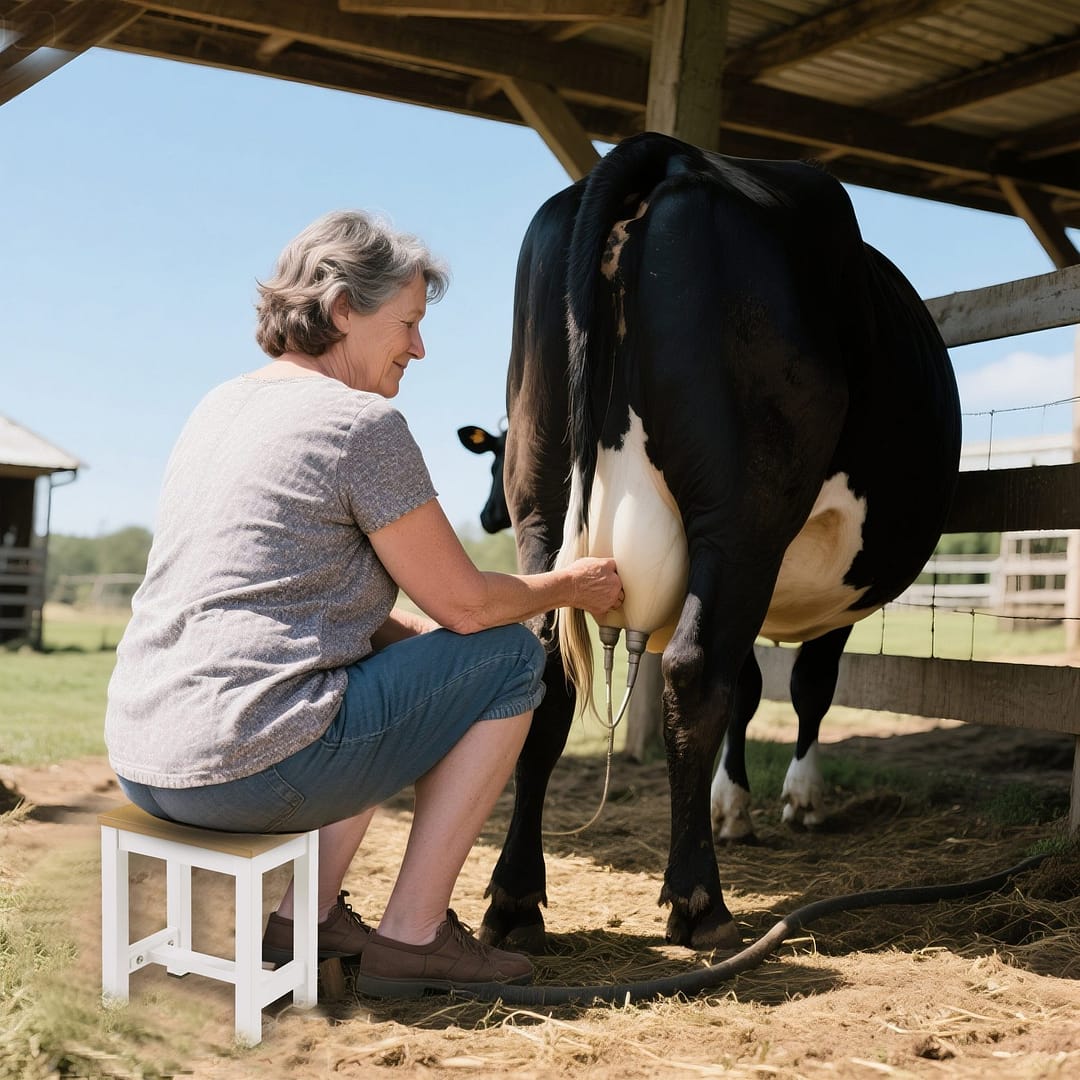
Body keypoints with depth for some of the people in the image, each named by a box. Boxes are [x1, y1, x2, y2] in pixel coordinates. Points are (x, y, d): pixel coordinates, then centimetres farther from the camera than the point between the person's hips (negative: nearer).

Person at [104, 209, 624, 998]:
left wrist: (418, 630, 22)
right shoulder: (362, 423, -10)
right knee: (509, 659, 4)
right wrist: (573, 587, 13)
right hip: (247, 766, -9)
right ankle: (411, 938, 8)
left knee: (394, 648, 31)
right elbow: (465, 603, -5)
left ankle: (306, 916, 23)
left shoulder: (221, 406, 16)